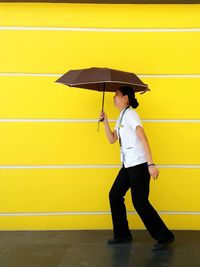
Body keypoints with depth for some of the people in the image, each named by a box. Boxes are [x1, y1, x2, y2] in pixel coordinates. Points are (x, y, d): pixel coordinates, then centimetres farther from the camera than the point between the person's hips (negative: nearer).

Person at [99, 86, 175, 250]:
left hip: (139, 164, -9)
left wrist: (151, 164, -28)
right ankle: (122, 235, 19)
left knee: (140, 202, -7)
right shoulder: (121, 117, 16)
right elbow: (112, 139, 16)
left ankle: (165, 237, 3)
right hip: (128, 165, 9)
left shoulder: (130, 114, -12)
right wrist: (105, 121, 6)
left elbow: (143, 139, -21)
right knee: (115, 195, 10)